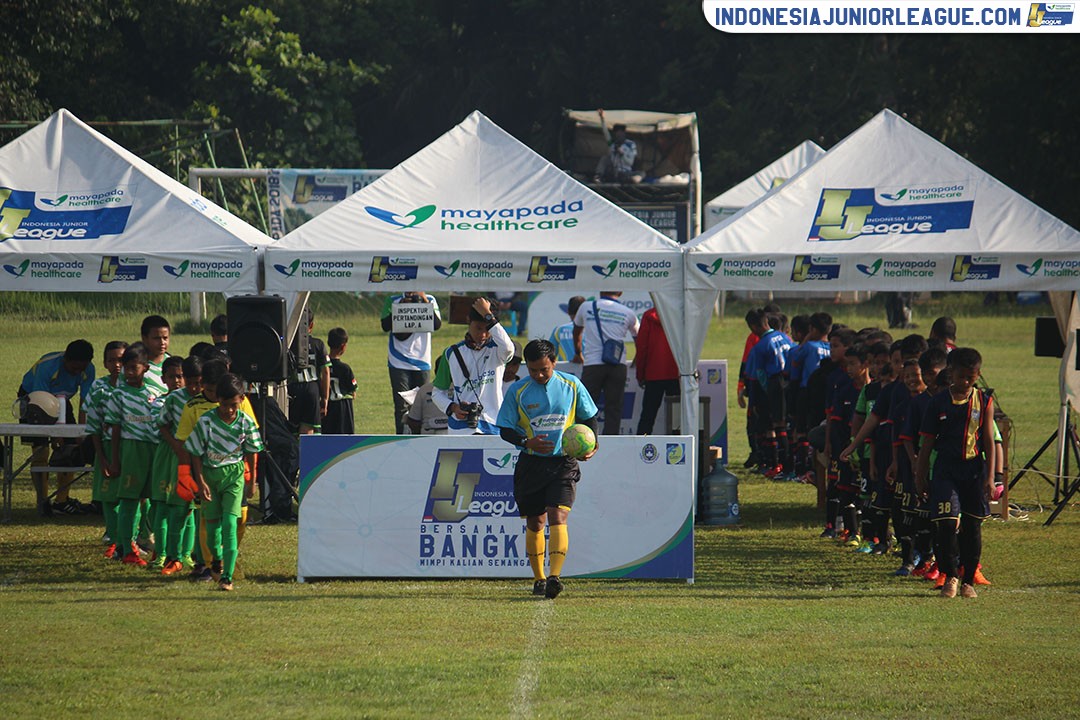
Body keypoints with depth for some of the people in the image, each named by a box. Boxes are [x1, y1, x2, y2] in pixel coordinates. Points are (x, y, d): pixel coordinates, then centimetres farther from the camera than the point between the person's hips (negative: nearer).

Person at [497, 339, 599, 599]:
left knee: (557, 516, -17)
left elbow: (589, 417, 12)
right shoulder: (517, 391, -3)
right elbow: (505, 429, 1)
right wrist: (527, 442, -17)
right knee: (535, 522, 9)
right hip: (531, 464, 2)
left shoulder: (571, 386, -1)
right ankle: (539, 578, 24)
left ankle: (555, 576, -27)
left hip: (563, 463, -1)